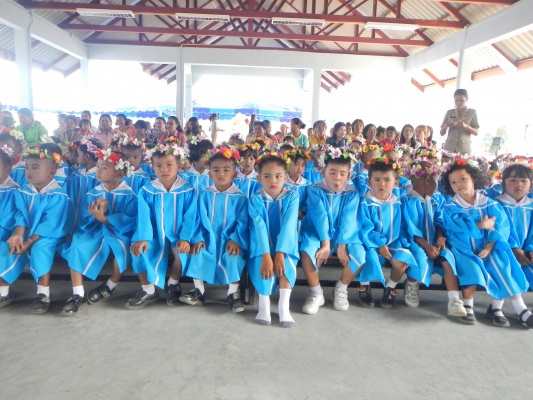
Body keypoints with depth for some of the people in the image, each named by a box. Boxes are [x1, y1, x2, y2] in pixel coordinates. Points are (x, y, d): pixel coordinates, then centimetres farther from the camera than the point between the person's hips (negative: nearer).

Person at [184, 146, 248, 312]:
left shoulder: (240, 198, 0)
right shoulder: (204, 194, 6)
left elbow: (242, 222, -6)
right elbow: (201, 219, 0)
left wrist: (235, 239, -20)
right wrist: (198, 238, -13)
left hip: (229, 239, -2)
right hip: (208, 238, 2)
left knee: (232, 257, -29)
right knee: (197, 253, -22)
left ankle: (233, 294, -10)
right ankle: (199, 290, -2)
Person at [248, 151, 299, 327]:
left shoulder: (292, 197, -5)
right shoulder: (255, 199, -6)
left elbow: (288, 226, -16)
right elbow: (259, 227, -18)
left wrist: (280, 252, -28)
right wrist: (266, 254, -31)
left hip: (285, 245, 0)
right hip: (262, 246, 0)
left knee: (285, 263, -30)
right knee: (263, 263, -30)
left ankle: (284, 305, -17)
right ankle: (264, 304, -12)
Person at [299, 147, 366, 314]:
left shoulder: (352, 194, -1)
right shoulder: (315, 191, -6)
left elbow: (348, 220, -13)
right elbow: (320, 217, -18)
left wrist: (341, 245, -25)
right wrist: (325, 243, -27)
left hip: (344, 236, 2)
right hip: (318, 234, -1)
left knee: (359, 254, -27)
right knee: (307, 251, -33)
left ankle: (341, 289, 3)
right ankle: (316, 292, -7)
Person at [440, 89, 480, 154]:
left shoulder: (472, 112, 6)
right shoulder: (449, 112, 9)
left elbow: (476, 132, 3)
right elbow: (442, 133, 9)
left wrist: (466, 126, -15)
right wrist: (446, 126, -11)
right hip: (448, 148, 1)